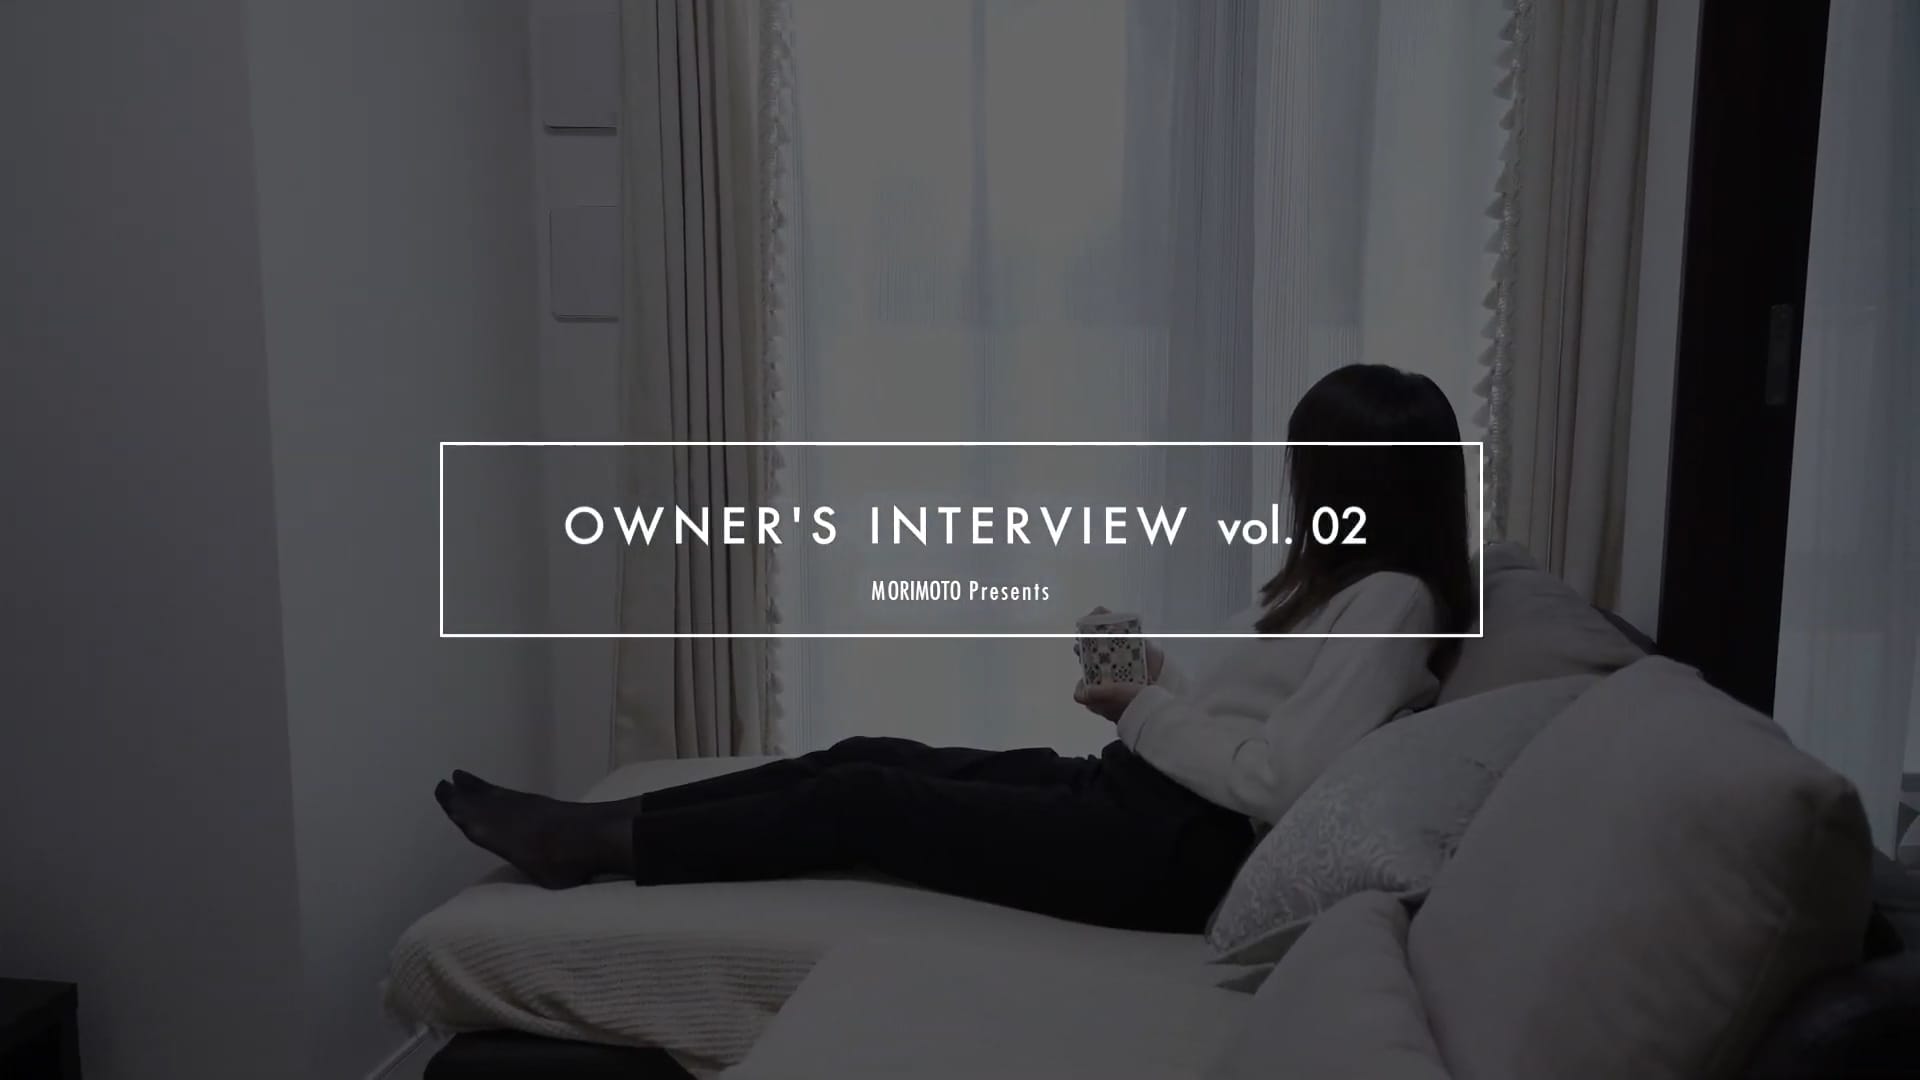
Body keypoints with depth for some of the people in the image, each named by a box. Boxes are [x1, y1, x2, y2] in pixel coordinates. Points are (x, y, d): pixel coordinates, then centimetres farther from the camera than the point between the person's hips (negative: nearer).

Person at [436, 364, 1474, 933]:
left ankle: (596, 845, 3)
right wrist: (1154, 685, 0)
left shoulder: (1392, 605, -15)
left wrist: (1150, 712, -11)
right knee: (868, 756, 3)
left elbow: (1276, 782, -22)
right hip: (1139, 795, 9)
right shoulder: (1342, 581, 15)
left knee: (865, 800, -9)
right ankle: (593, 823, 8)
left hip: (1175, 850, -9)